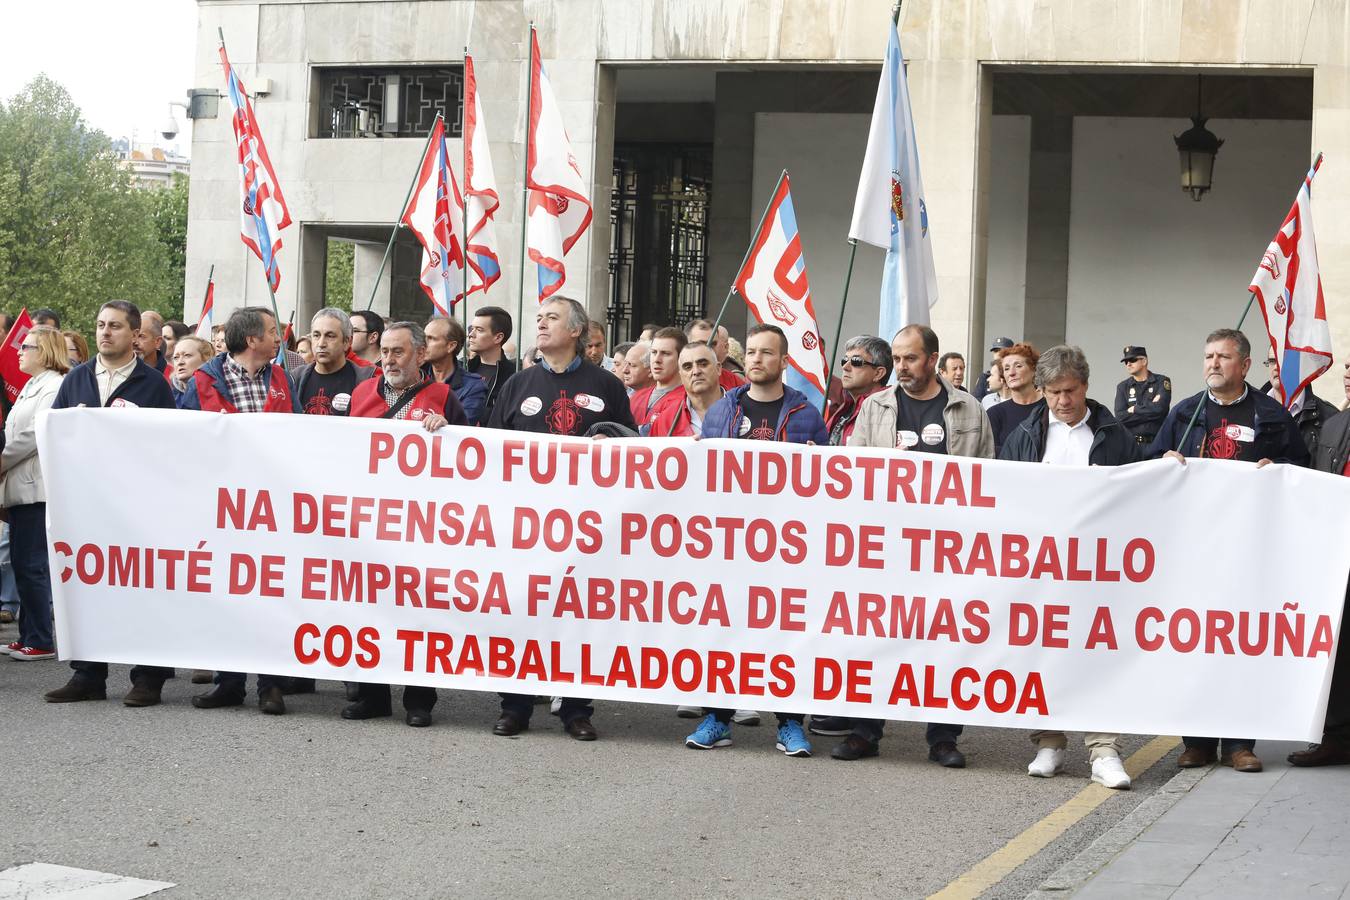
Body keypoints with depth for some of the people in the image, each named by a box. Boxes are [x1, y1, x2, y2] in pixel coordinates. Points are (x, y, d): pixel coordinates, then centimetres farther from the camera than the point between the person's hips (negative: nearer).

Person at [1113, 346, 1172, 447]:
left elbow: (1160, 408, -12)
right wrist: (1151, 407, -5)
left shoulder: (1162, 382, 5)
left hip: (1156, 444, -2)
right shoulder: (1123, 387, 13)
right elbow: (1120, 418, -1)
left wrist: (1135, 409, 1)